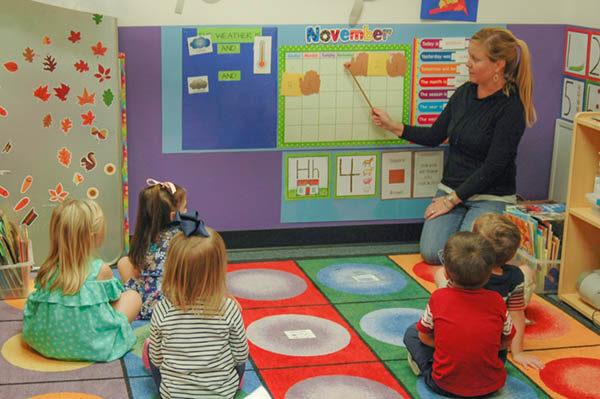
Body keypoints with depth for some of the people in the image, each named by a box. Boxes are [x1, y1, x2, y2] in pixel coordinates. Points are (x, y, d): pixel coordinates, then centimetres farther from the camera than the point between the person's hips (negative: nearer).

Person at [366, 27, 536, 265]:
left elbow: (494, 166, -17)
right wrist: (393, 126, 5)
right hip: (451, 189, 5)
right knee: (432, 253, -13)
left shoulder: (511, 108, -16)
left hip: (492, 197, -5)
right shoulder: (464, 93, 5)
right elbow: (434, 136, 14)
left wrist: (452, 200, -16)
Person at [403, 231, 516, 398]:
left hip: (446, 385, -1)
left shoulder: (438, 298, -12)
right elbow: (506, 342, 5)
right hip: (491, 385, 2)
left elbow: (424, 337, 1)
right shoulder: (496, 301, -9)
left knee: (411, 333, 17)